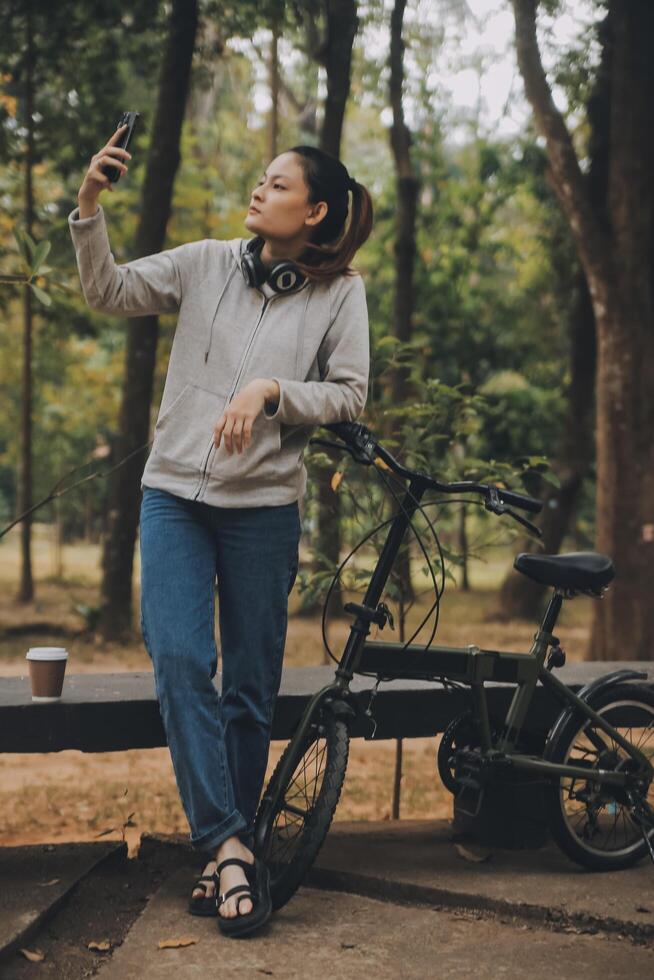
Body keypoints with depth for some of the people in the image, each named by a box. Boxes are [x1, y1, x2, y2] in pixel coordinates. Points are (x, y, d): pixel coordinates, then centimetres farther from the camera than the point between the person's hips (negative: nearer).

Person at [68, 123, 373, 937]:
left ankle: (227, 851, 17)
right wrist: (90, 207, -10)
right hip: (175, 491, 1)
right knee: (178, 659, -15)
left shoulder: (340, 291, 2)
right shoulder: (207, 263, 6)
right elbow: (108, 291, 3)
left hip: (264, 503, -1)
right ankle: (230, 847, -14)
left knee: (251, 686, 4)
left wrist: (271, 390, -16)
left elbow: (349, 395, -1)